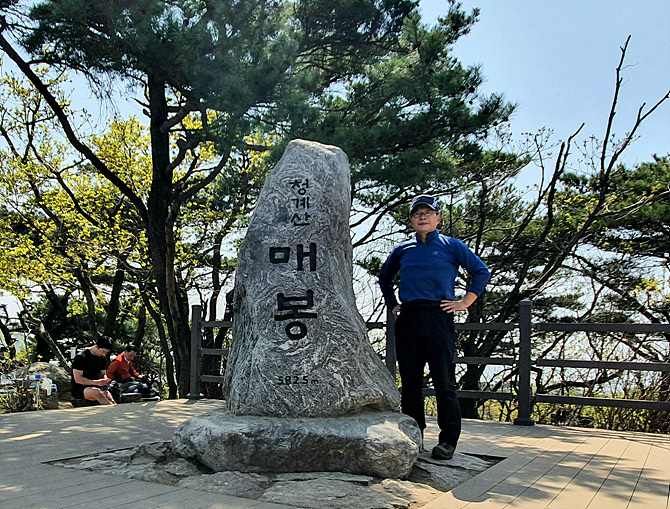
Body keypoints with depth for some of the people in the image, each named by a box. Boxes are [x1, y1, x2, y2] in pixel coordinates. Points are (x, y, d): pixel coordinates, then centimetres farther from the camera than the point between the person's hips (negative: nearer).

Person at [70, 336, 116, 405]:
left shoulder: (103, 357, 10)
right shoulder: (80, 357, -11)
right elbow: (77, 379, -15)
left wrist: (105, 380, -7)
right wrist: (96, 382, -24)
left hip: (95, 387, 6)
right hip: (79, 389, -6)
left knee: (109, 397, -27)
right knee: (97, 393, -37)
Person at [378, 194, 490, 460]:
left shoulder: (452, 246, 7)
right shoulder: (402, 250, 16)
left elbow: (482, 272, 8)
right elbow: (384, 277, 31)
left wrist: (465, 302, 1)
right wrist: (392, 305, 19)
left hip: (438, 318, -3)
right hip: (407, 319, 4)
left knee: (444, 381, -4)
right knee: (410, 382, 6)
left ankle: (448, 440, 4)